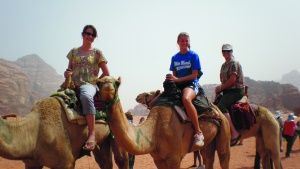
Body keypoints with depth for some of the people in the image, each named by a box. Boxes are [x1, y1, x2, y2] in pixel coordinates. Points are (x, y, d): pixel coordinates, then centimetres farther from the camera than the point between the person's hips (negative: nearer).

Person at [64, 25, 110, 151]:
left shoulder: (97, 53, 12)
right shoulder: (74, 51, 20)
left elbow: (106, 74, 12)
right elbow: (69, 70, 23)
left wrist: (95, 82, 4)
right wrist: (67, 73, 1)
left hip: (89, 85, -5)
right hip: (73, 86, 5)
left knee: (86, 96, -41)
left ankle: (92, 135, -43)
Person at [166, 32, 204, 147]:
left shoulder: (193, 55, 0)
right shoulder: (174, 58, 13)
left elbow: (194, 75, -6)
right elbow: (174, 75, 14)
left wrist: (177, 79, -15)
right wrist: (170, 79, -9)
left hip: (191, 84, -5)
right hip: (177, 85, 6)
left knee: (186, 99, -41)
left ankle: (198, 132, -32)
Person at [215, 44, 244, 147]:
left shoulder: (234, 63, -6)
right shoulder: (224, 65, 20)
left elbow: (232, 80, -15)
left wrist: (221, 88, -7)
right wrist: (220, 88, 1)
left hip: (236, 91, -9)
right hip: (227, 91, 9)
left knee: (221, 107, -28)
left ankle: (234, 133, -28)